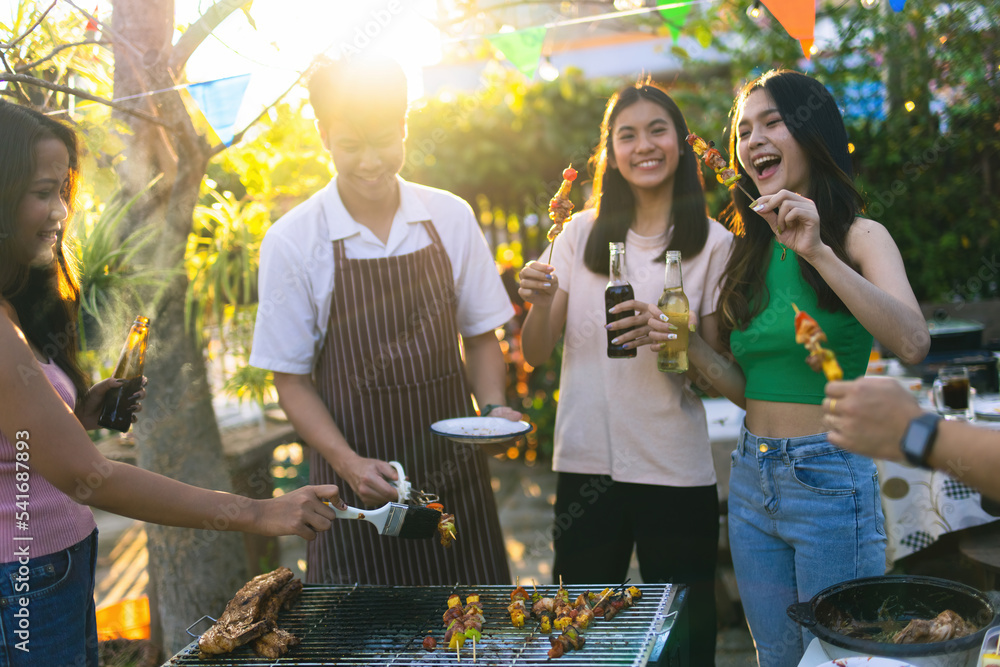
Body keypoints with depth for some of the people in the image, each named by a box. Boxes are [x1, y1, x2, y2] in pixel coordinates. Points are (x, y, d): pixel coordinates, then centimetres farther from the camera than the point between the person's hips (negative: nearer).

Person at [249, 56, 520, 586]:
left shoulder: (451, 219, 1)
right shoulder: (291, 242, -7)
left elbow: (480, 336, 9)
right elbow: (292, 378, -3)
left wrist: (493, 408, -9)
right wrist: (348, 462, -17)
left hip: (455, 476, 2)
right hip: (357, 481, -2)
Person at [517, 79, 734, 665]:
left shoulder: (713, 243, 0)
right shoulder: (581, 234, 5)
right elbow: (536, 354, 5)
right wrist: (541, 301, -15)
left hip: (677, 471, -1)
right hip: (586, 464, 2)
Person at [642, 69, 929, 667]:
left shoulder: (859, 235, -5)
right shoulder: (751, 249, 10)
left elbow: (913, 344, -24)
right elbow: (747, 387, 10)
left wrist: (818, 252, -29)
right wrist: (691, 343, -7)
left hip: (829, 481, -5)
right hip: (752, 478, 5)